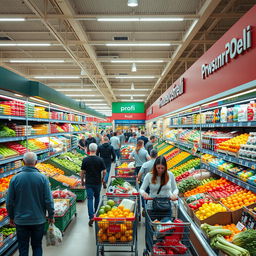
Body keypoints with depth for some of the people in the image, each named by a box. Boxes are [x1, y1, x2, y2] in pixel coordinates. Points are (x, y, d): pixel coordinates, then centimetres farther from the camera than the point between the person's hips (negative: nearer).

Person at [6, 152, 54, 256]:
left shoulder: (15, 178, -10)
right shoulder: (42, 178, -14)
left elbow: (9, 202, -3)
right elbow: (48, 200, -11)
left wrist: (11, 217, 13)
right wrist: (51, 216, 3)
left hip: (21, 221, 1)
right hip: (39, 219, 0)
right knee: (37, 246, 17)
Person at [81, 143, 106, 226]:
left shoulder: (85, 160, -8)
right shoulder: (100, 159, -10)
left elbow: (82, 172, -3)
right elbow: (104, 171, -9)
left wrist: (82, 180, 11)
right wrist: (102, 179, 9)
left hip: (88, 182, 0)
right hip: (97, 182, 1)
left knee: (90, 198, 1)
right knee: (97, 197, 20)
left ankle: (91, 217, -8)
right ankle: (96, 213, 35)